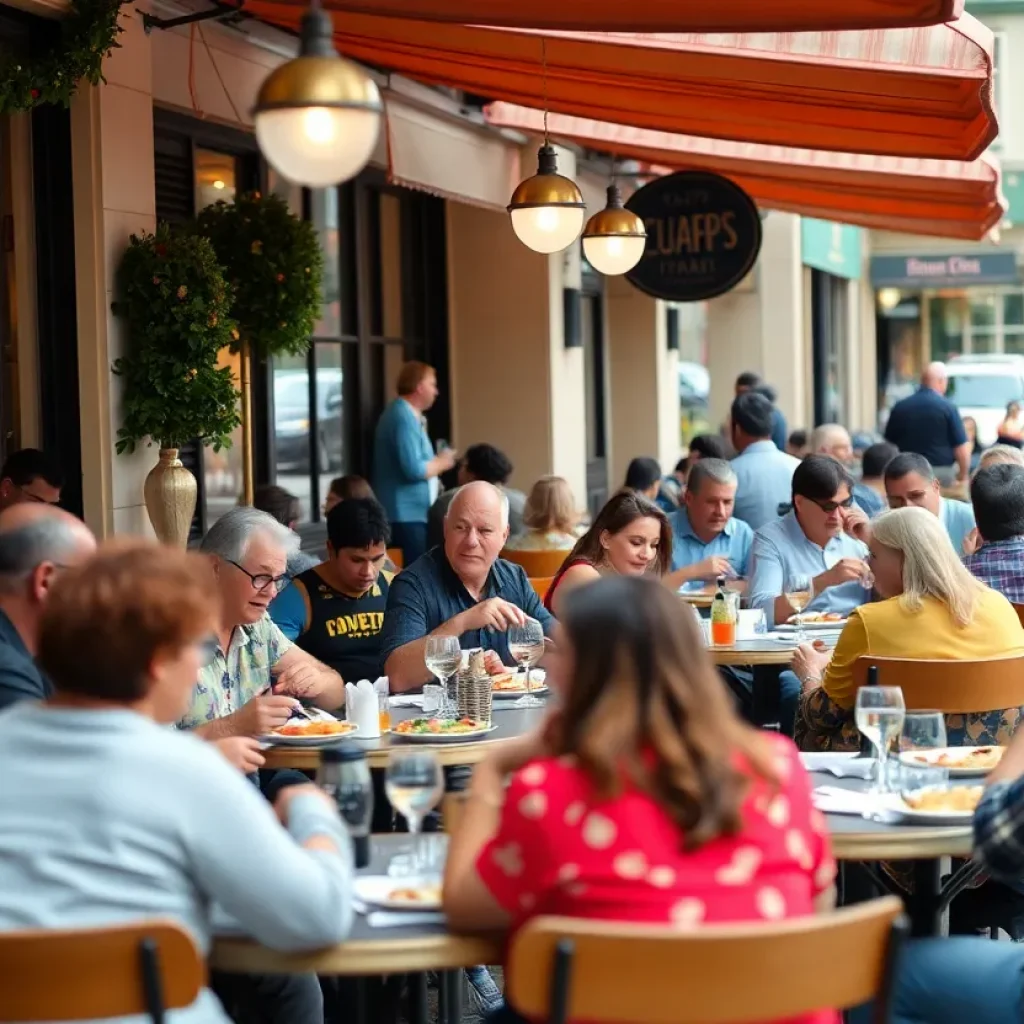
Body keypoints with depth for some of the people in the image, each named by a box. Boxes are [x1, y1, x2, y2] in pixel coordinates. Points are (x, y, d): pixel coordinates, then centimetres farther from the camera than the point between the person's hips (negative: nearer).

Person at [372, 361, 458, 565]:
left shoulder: (404, 414, 16)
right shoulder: (404, 418, -16)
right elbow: (414, 469, -24)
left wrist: (436, 462, 10)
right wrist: (442, 463, -8)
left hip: (407, 513, 11)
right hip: (406, 515, -11)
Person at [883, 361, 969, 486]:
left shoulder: (900, 407, 6)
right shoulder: (948, 407, -6)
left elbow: (889, 443, 13)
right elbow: (962, 448, -8)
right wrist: (963, 476, 3)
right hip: (942, 471, -3)